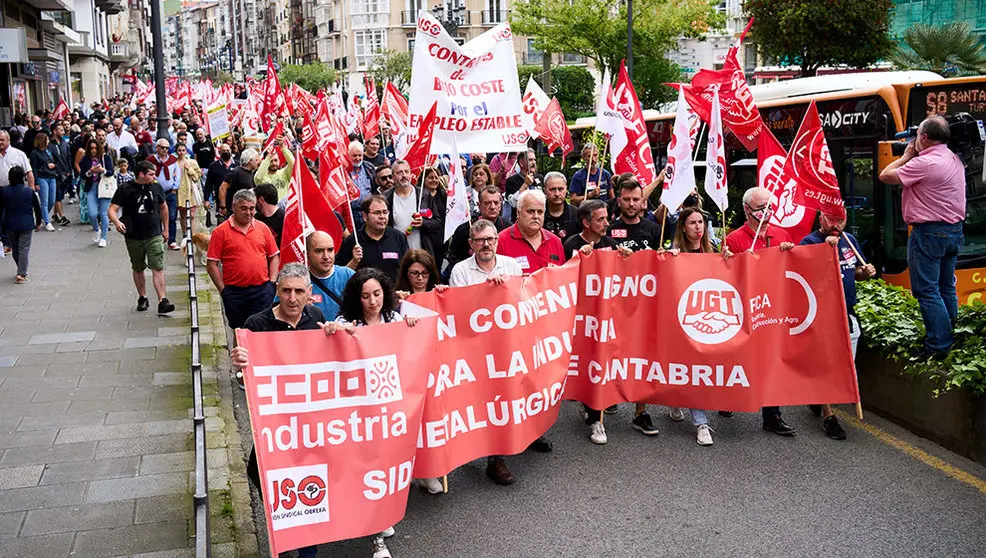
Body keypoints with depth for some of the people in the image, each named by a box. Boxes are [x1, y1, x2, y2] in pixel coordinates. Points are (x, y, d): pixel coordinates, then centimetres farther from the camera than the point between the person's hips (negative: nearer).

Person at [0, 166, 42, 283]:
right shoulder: (29, 191, -7)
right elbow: (37, 208, 0)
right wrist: (38, 223, 13)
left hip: (10, 225, 2)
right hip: (26, 225, -2)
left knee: (15, 249, 17)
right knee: (24, 249, -1)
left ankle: (22, 270, 28)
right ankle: (21, 274, -9)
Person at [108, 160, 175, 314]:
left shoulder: (156, 187, 4)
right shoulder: (125, 189, -7)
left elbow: (163, 207, 18)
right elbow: (112, 209, -12)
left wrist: (165, 229, 20)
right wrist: (117, 222, -33)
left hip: (154, 236, 1)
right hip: (134, 238, -1)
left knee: (158, 268, -10)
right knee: (138, 269, 14)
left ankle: (162, 301, -14)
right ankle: (142, 298, 30)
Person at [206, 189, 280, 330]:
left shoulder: (262, 228, 9)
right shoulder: (221, 231, -1)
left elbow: (274, 257, 12)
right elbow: (211, 264, -3)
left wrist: (272, 283, 2)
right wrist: (223, 290, -6)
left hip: (262, 291, 2)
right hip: (234, 293, -1)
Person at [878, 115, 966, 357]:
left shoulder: (924, 163, -20)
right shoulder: (955, 160, 9)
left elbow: (886, 176, -13)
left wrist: (907, 155, 0)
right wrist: (913, 157, 14)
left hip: (929, 232, -9)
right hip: (955, 230, 9)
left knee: (926, 290, -4)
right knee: (946, 288, 17)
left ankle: (938, 347, -5)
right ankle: (950, 340, 25)